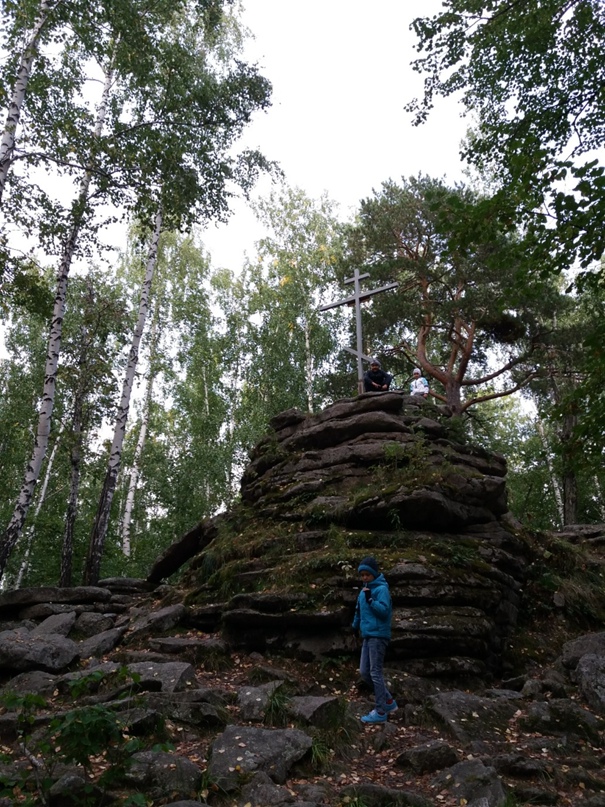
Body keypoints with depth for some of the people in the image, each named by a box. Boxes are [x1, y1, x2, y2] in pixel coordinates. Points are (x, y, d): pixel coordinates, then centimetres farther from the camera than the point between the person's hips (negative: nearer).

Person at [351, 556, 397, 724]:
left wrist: (370, 599, -27)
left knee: (375, 673, -6)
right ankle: (388, 701, 20)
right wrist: (356, 625, 38)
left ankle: (380, 712, 2)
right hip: (368, 636, 9)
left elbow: (384, 610, -21)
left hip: (379, 636, -9)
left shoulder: (382, 589, -10)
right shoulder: (364, 591, 15)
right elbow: (359, 610, 29)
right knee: (364, 672, 9)